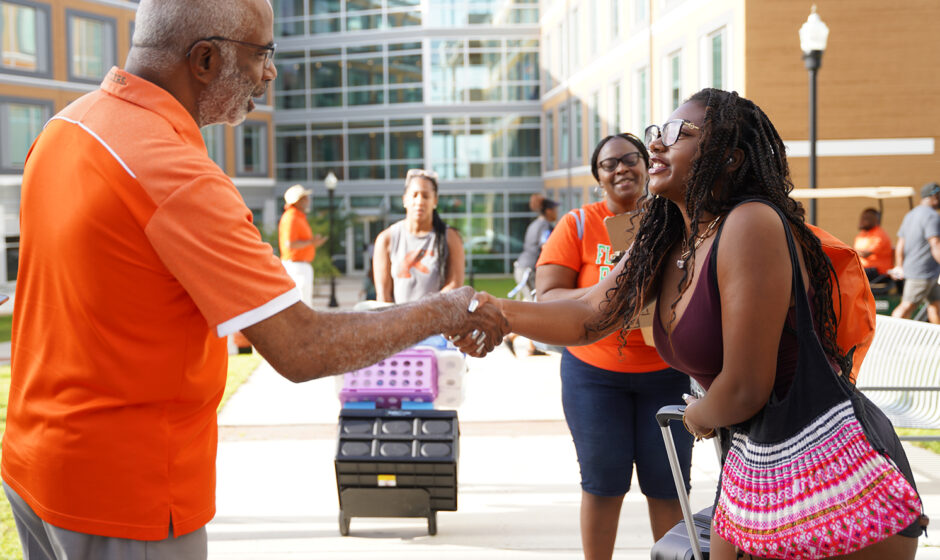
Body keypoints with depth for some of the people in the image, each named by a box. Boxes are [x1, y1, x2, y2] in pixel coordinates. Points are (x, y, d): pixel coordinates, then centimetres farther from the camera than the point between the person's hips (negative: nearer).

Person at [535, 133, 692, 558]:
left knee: (667, 482, 6)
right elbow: (547, 297, -7)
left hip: (666, 370, 2)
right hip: (595, 370, -1)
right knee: (604, 480, 5)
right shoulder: (579, 224, -2)